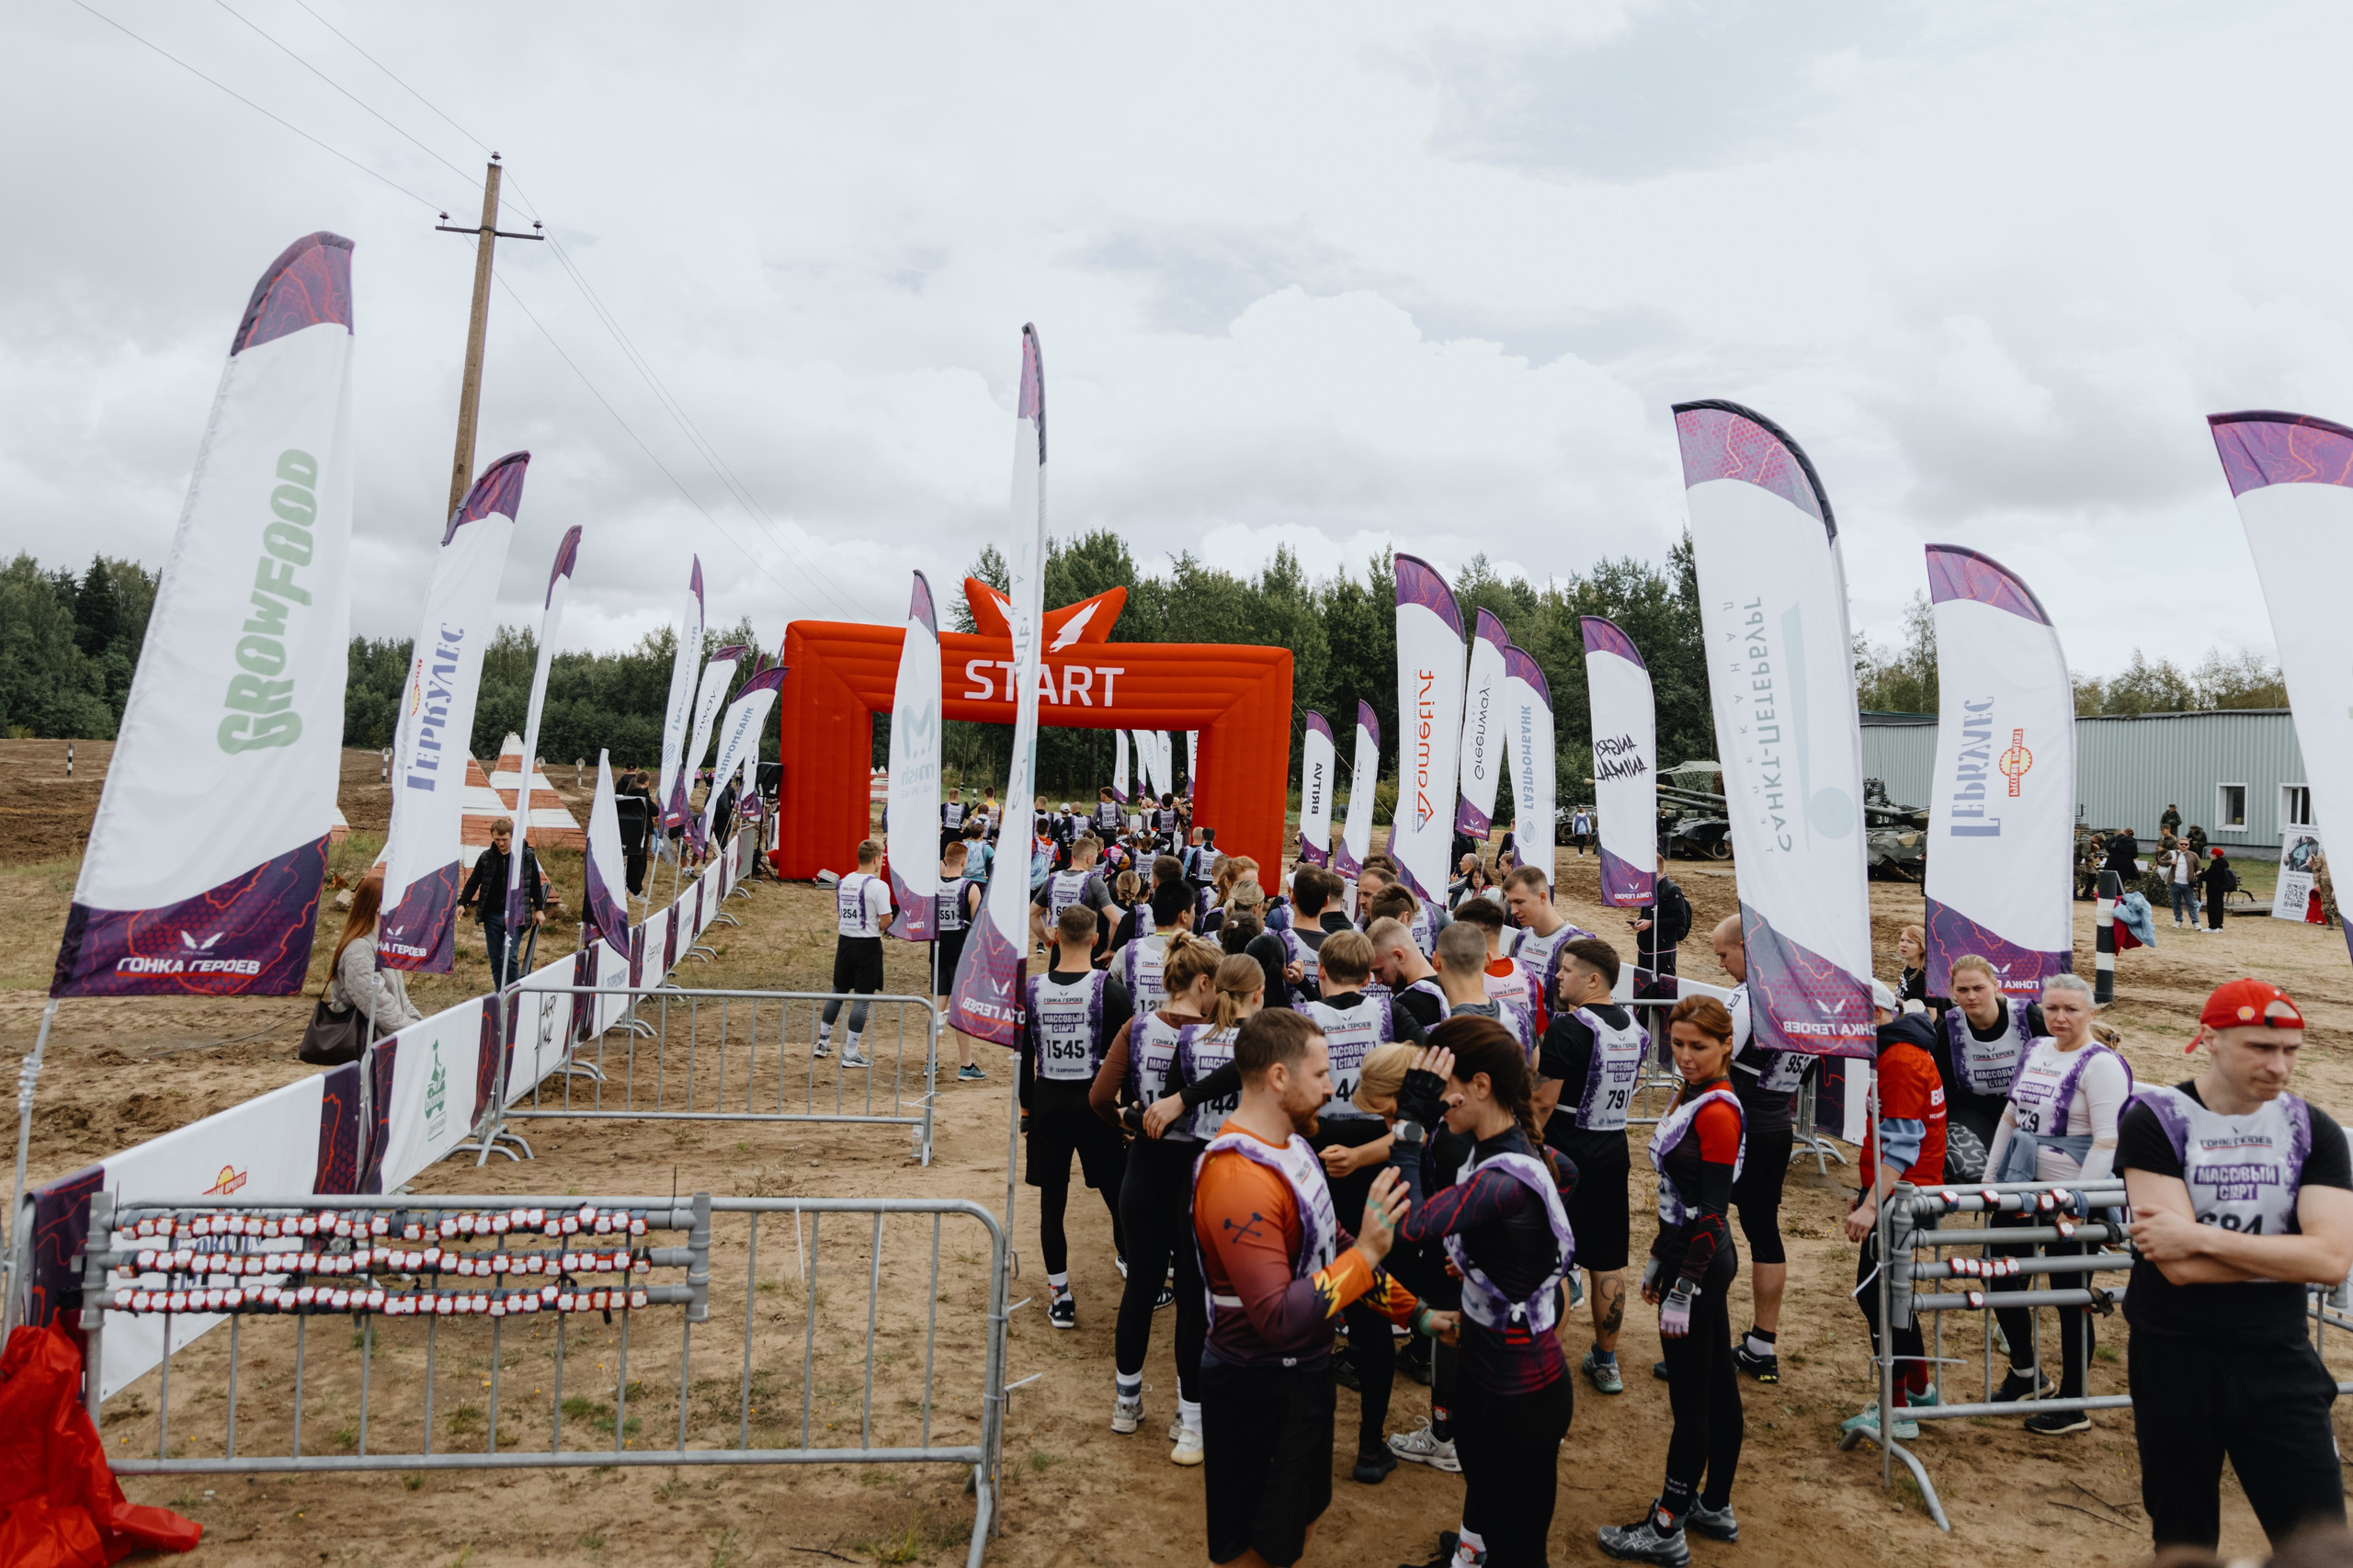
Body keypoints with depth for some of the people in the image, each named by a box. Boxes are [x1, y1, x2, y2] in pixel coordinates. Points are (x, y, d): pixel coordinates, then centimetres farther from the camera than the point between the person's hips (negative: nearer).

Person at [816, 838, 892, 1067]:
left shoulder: (843, 882, 6)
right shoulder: (879, 886, -15)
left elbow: (838, 917, 14)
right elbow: (884, 923, -16)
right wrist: (888, 920, 5)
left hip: (845, 942, 6)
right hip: (868, 945, -6)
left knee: (838, 993, 19)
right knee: (862, 998, 1)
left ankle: (822, 1043, 28)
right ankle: (851, 1053, 3)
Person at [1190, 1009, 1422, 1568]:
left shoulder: (1290, 1143, 1)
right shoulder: (1239, 1180, -31)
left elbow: (1329, 1244, 11)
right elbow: (1278, 1319, -33)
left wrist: (1413, 1312, 11)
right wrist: (1367, 1254, -30)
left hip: (1304, 1370, 9)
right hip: (1259, 1389, -9)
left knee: (1303, 1517, 26)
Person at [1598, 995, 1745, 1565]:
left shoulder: (1718, 1112, -20)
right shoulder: (1690, 1099, 8)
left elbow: (1712, 1212, -21)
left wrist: (1682, 1291, -20)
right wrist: (1658, 1260, 19)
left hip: (1701, 1265, -9)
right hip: (1688, 1256, 10)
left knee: (1690, 1401, 1)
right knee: (1718, 1385, 19)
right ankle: (1715, 1507, 32)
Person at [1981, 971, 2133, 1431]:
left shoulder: (2101, 1064, -12)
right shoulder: (2035, 1051, 10)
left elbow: (2107, 1142, -18)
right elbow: (2010, 1117, 17)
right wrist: (1989, 1177, 14)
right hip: (2022, 1189, 8)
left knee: (2071, 1300, 3)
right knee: (2001, 1281, 13)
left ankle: (2073, 1406, 17)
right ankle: (2026, 1374, 33)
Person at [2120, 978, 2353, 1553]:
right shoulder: (2154, 1120, -9)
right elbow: (2179, 1267, -18)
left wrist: (2201, 1236, -19)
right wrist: (2283, 1252, -11)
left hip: (2280, 1365, 2)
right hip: (2175, 1359, -2)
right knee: (2184, 1541, 11)